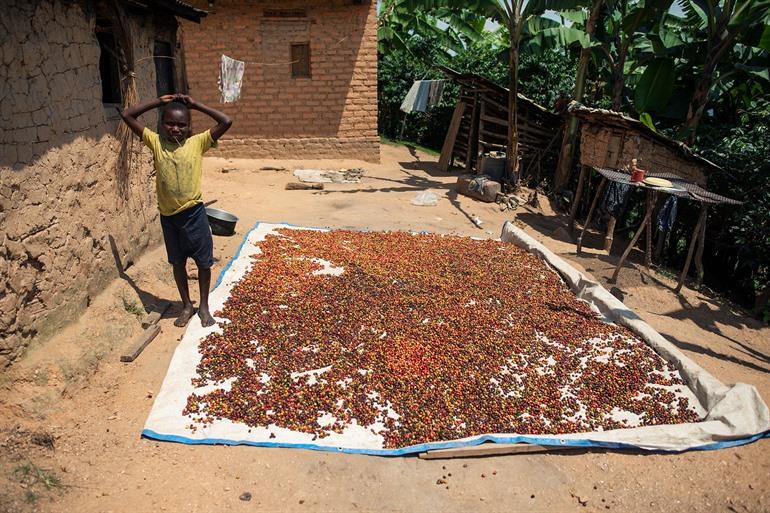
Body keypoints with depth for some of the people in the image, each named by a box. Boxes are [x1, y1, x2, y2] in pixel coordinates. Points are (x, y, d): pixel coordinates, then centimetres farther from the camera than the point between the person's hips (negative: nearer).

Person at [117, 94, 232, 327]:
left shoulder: (197, 143, -7)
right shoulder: (156, 142, -2)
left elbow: (226, 122, -15)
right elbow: (126, 115, -4)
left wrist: (195, 104, -10)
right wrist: (159, 102, -5)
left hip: (194, 213, -2)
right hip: (168, 216, 2)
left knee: (204, 262, 10)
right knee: (178, 262, 16)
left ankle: (204, 306, 29)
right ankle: (187, 305, 34)